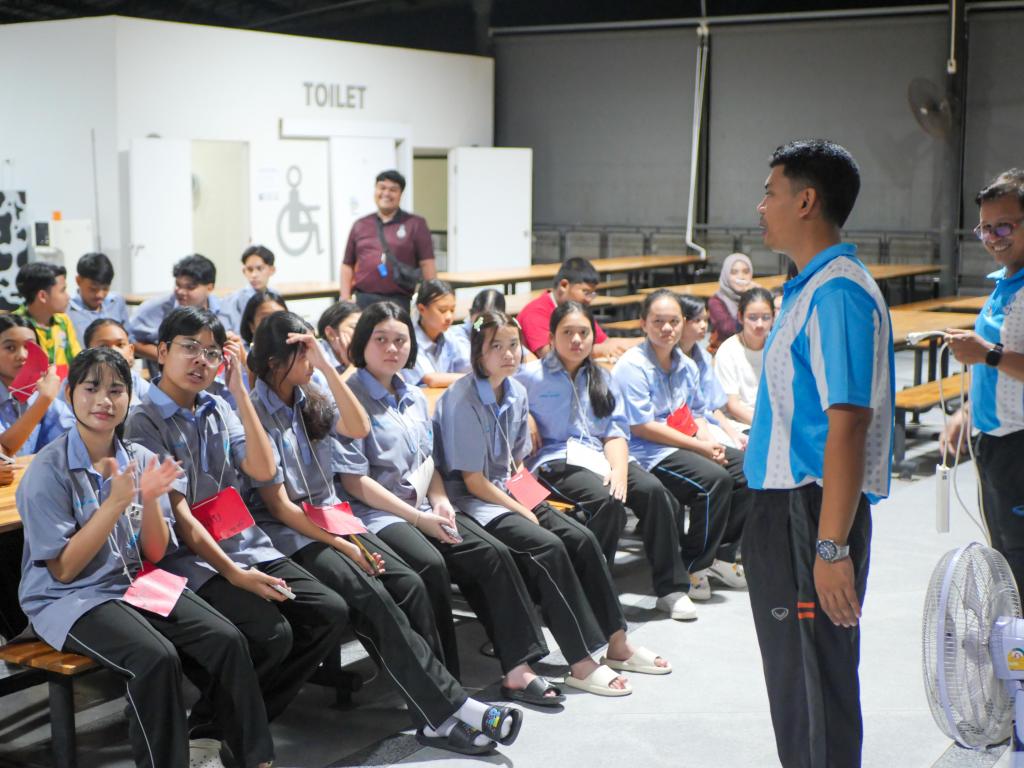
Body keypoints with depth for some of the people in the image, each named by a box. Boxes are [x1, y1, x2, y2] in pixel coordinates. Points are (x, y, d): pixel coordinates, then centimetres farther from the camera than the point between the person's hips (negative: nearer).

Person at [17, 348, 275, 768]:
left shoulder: (140, 460, 3)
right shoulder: (47, 472, -13)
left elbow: (155, 554, 6)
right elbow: (63, 569, -14)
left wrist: (150, 499, -13)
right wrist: (116, 503, -22)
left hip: (138, 583, 5)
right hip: (69, 598, -5)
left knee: (227, 640, -16)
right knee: (157, 658, -31)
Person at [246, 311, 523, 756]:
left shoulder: (310, 399, 11)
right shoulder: (256, 413, -9)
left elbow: (359, 429, -5)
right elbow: (278, 505, -12)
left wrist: (327, 367, -11)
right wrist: (342, 546, -16)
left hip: (331, 518, 7)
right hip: (287, 535, -7)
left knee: (409, 584, -18)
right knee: (372, 598, -27)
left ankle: (434, 714, -22)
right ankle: (449, 709, -26)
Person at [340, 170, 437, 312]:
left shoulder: (415, 224, 5)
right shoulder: (360, 225, 15)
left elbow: (427, 264, 1)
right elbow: (347, 265, 16)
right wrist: (345, 300, 6)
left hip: (399, 301, -2)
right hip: (364, 301, 3)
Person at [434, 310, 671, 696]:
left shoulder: (516, 393, 6)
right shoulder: (462, 400, -17)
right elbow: (472, 480, -17)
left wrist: (525, 496, 0)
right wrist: (523, 511, -14)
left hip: (508, 491, 8)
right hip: (470, 502, -8)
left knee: (582, 538, -11)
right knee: (547, 546, -27)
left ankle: (616, 644, -3)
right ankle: (581, 664, -25)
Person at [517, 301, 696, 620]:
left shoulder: (601, 378, 19)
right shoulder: (530, 377, 4)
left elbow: (616, 430, 10)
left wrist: (619, 470, -6)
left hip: (599, 457, 5)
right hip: (555, 462, -5)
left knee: (653, 490, -22)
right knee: (607, 501, -33)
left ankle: (670, 587, -14)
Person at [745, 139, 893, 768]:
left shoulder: (838, 292, -18)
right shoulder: (810, 288, 14)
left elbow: (848, 427, -24)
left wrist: (831, 547, -26)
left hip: (812, 515, -10)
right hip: (782, 508, 10)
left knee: (817, 689, -1)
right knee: (793, 683, 19)